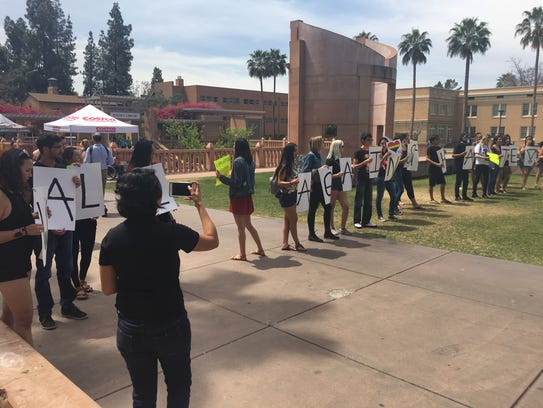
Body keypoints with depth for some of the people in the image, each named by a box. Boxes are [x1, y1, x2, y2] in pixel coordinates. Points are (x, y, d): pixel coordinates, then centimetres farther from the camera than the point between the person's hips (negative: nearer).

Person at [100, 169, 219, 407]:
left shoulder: (112, 238, -12)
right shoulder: (172, 233, -20)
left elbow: (108, 289, -4)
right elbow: (212, 240, -1)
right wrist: (199, 205, 9)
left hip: (130, 329, 3)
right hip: (171, 326, -2)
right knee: (179, 387, 23)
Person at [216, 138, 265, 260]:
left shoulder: (238, 161, -18)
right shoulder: (250, 161, 7)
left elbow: (236, 183, -20)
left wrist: (221, 177, -12)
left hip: (238, 197, -8)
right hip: (248, 196, 8)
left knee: (241, 227, 3)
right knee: (248, 224, 20)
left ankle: (242, 254, 13)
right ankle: (260, 249, 27)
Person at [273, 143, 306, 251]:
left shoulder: (291, 165, 9)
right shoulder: (284, 166, -17)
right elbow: (279, 182, -20)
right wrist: (291, 183, -33)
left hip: (291, 195, 9)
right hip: (286, 196, -9)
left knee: (287, 220, 11)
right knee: (293, 219, -1)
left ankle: (285, 244, 17)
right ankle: (297, 244, 10)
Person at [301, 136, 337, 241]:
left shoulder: (317, 155, 14)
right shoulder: (310, 156, -12)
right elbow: (305, 171, -19)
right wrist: (319, 170, -22)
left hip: (320, 186, 9)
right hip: (314, 186, -9)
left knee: (327, 207, 11)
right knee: (312, 209, 0)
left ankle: (327, 232, 22)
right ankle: (311, 234, 10)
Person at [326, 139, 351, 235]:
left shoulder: (339, 159, 13)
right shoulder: (330, 160, -10)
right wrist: (338, 174, -26)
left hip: (340, 185, 8)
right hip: (332, 186, -8)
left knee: (346, 206, 4)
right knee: (331, 207, 3)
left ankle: (343, 228, 15)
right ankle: (331, 228, 14)